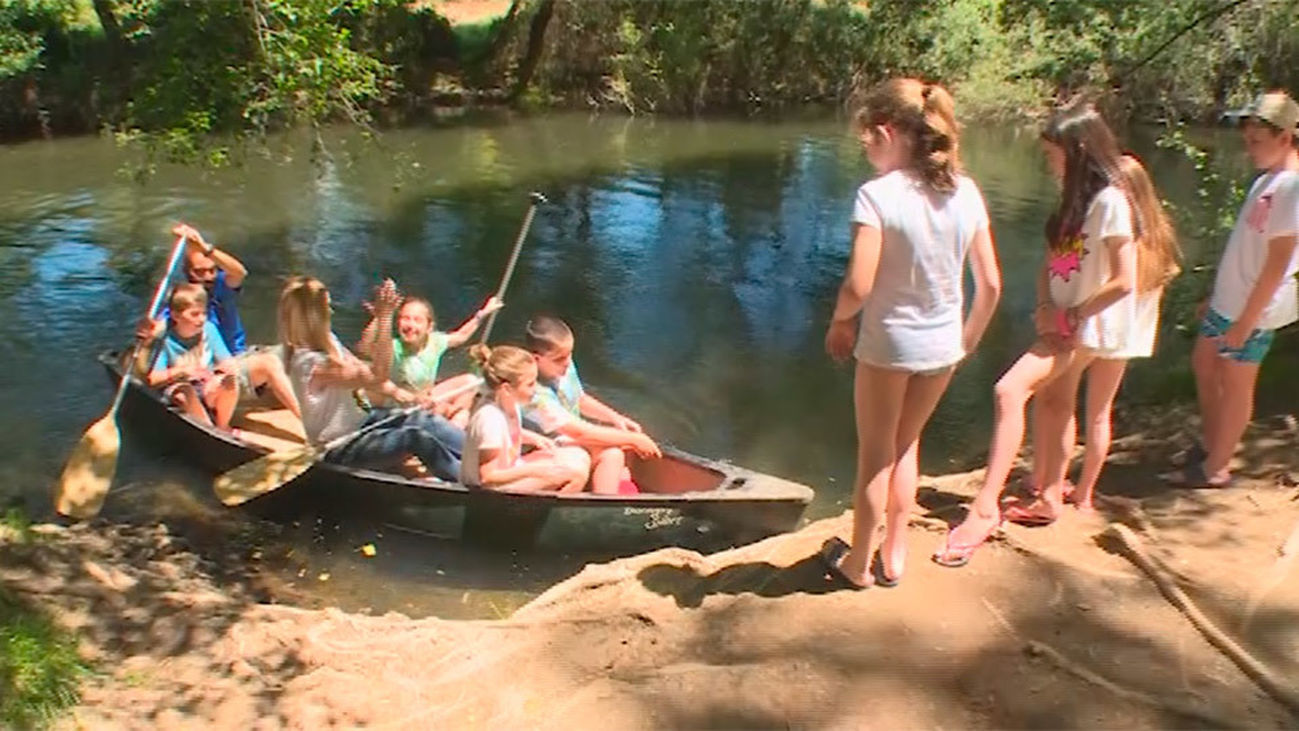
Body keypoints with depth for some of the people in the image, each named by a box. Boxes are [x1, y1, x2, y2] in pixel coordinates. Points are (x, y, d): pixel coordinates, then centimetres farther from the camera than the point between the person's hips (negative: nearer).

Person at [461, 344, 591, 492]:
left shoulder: (507, 401, -6)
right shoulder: (490, 420, -32)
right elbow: (488, 477, -28)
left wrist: (533, 438, -1)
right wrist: (534, 470, -29)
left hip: (512, 466, 10)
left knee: (579, 457, 4)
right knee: (575, 473, -18)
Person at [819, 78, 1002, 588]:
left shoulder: (877, 194, -20)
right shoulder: (965, 192, -3)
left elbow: (858, 286, -26)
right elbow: (991, 283, 0)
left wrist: (839, 322, -6)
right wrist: (970, 336, 15)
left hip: (888, 341, -5)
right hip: (942, 344, 5)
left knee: (874, 456, 14)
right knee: (905, 445, 24)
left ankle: (858, 563, 31)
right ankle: (893, 556, 35)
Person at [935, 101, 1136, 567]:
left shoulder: (1109, 200, -17)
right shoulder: (1074, 197, 11)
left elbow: (1124, 280, -20)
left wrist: (1069, 317, -14)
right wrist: (1045, 308, -4)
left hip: (1088, 326, -9)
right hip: (1062, 321, 9)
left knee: (1009, 391, -20)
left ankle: (985, 508, -19)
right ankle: (1050, 498, 35)